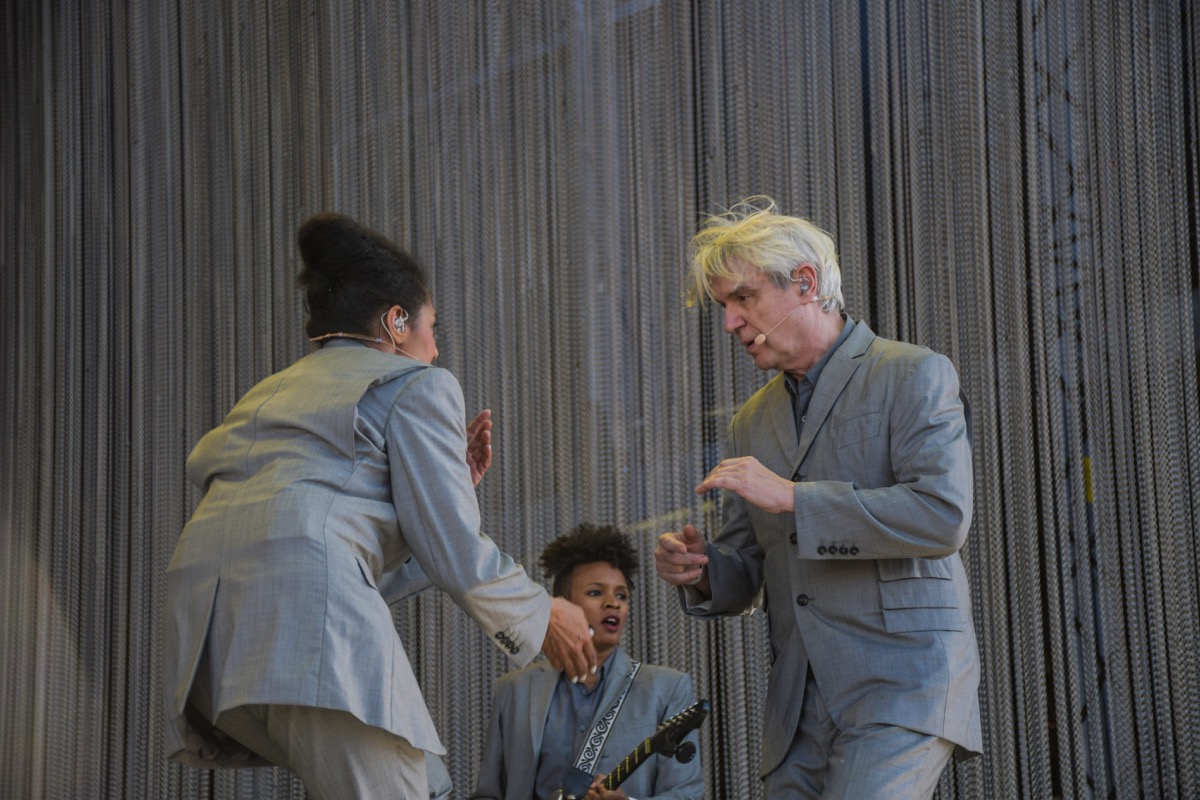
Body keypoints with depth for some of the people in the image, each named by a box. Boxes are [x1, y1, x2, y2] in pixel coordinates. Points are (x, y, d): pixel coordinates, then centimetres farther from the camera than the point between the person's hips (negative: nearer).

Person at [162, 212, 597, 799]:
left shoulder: (267, 395, 36)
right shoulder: (416, 383, 14)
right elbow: (455, 554, 8)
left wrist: (451, 480, 40)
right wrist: (542, 618, 25)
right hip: (305, 592, -8)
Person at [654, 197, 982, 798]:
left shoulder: (914, 376, 0)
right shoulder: (752, 423, 19)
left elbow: (943, 515, -15)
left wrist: (792, 496, -14)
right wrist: (701, 572, -2)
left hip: (902, 683, -6)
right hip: (798, 713, 6)